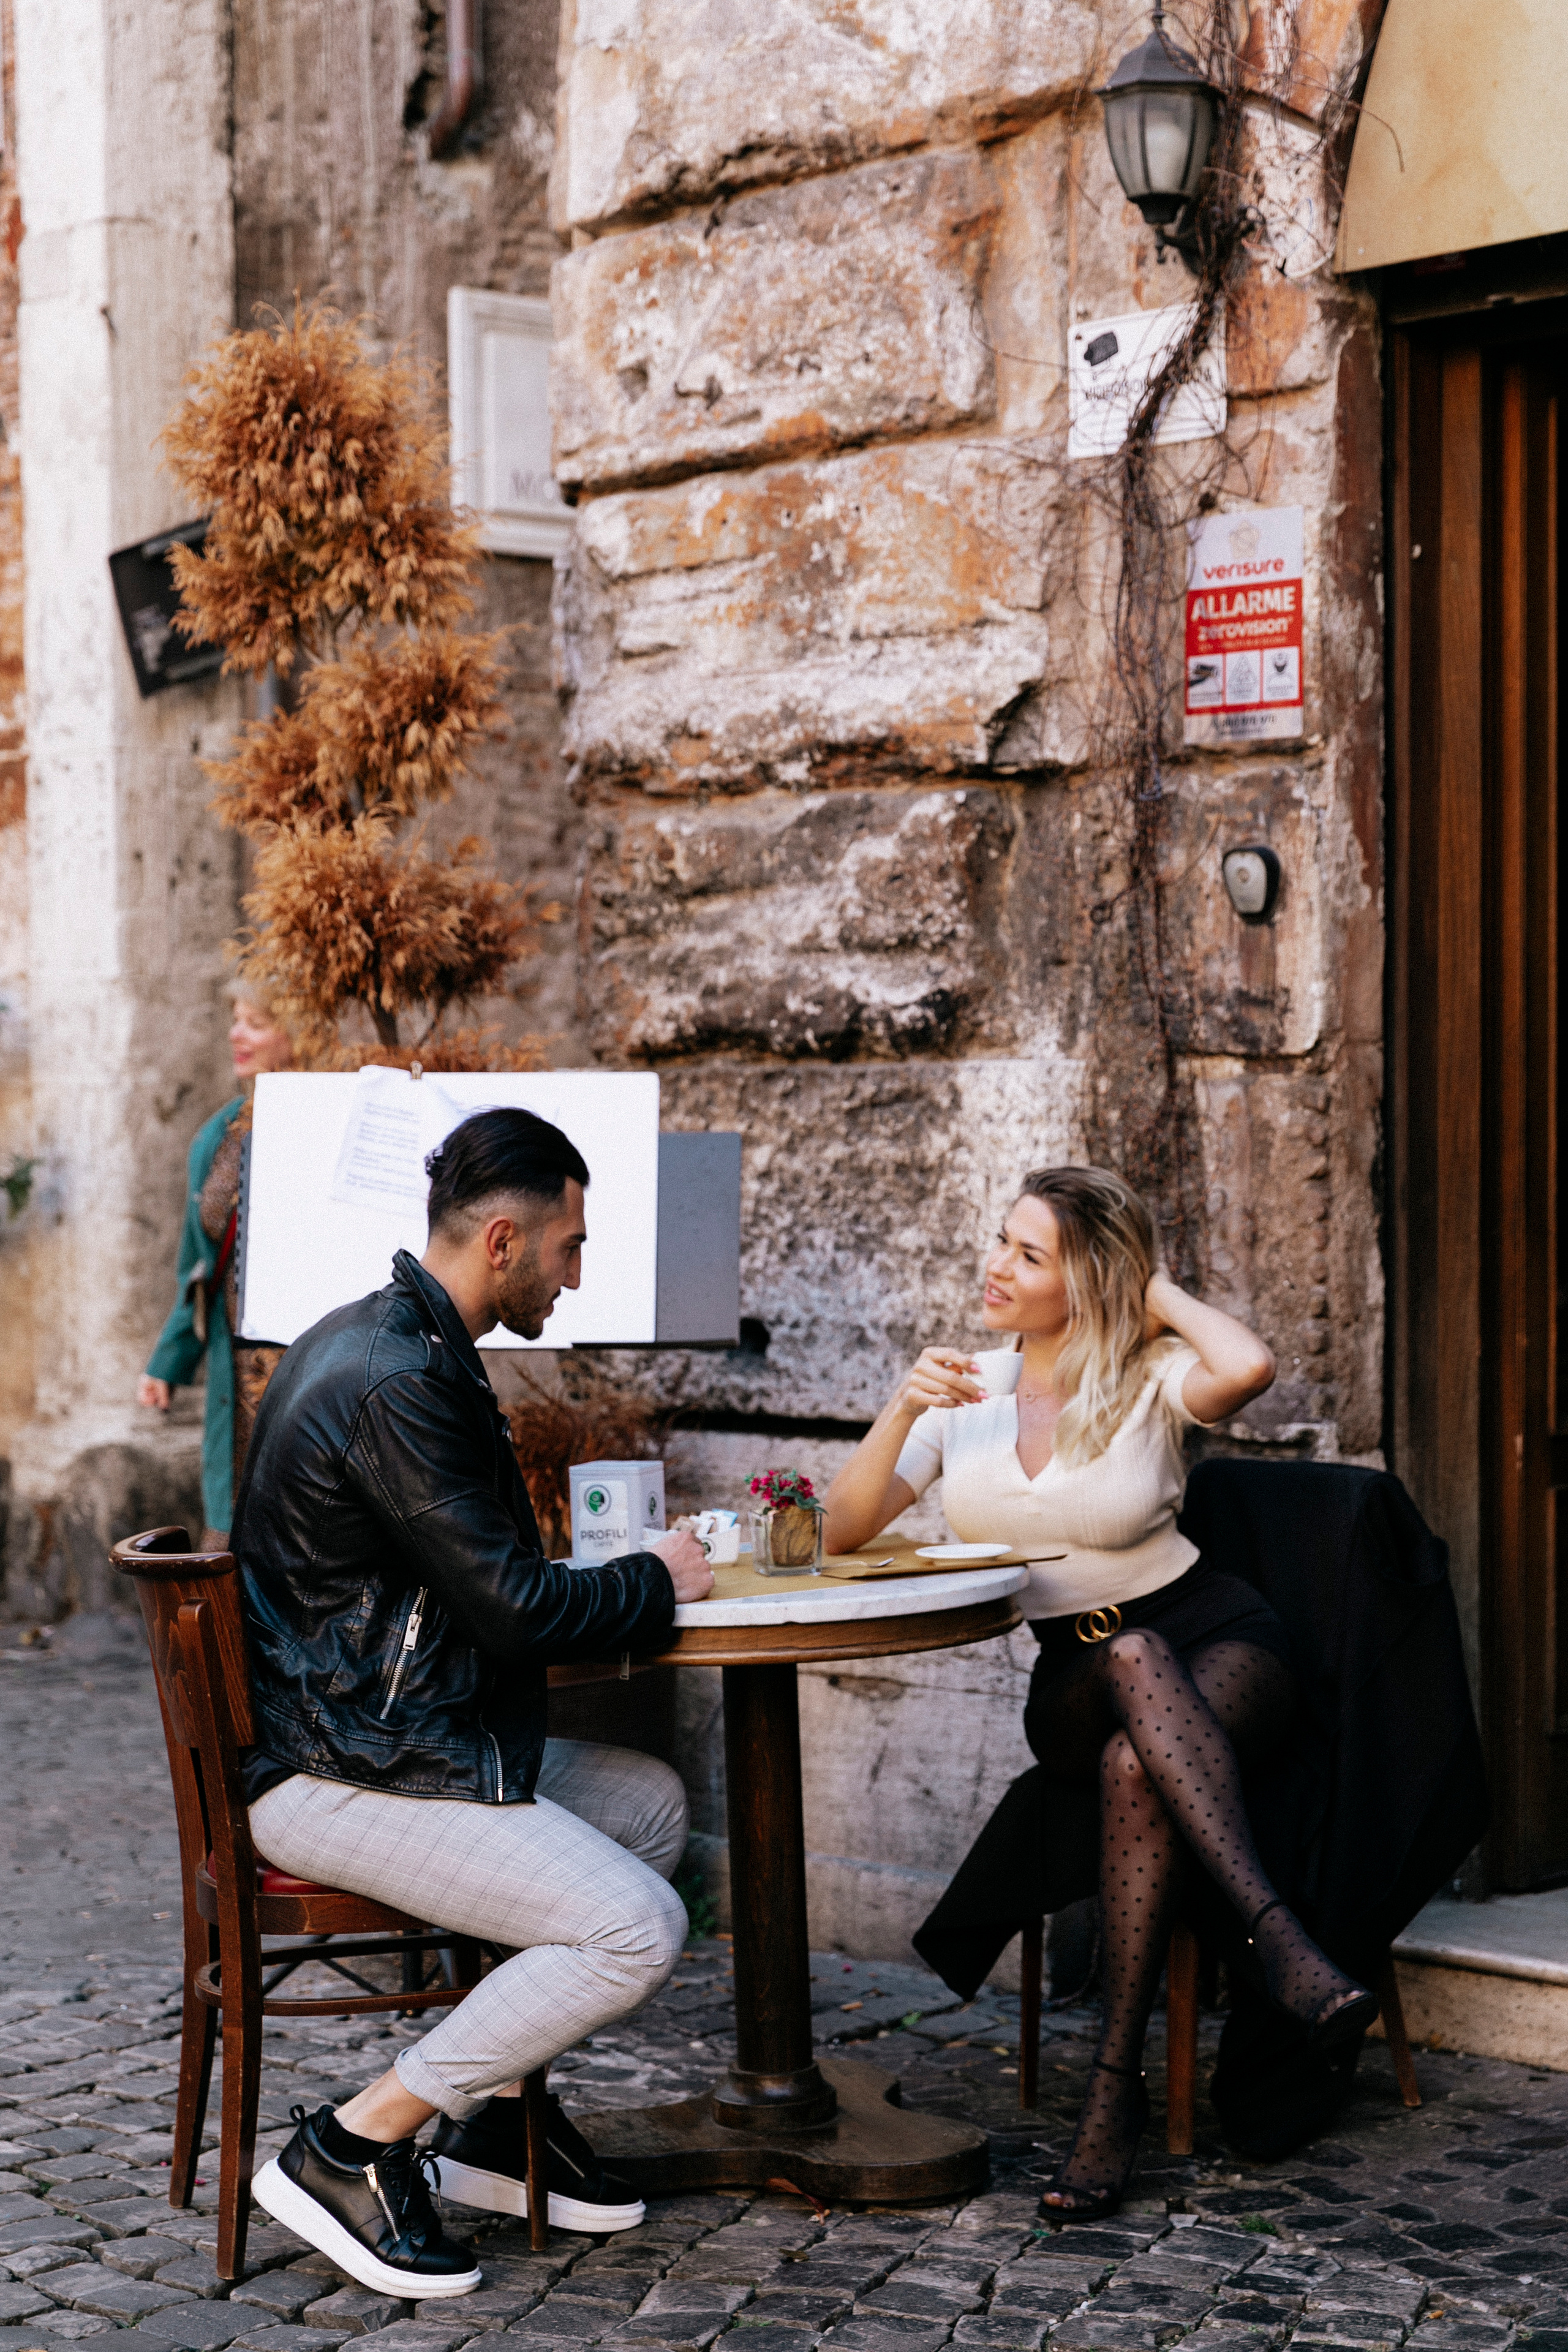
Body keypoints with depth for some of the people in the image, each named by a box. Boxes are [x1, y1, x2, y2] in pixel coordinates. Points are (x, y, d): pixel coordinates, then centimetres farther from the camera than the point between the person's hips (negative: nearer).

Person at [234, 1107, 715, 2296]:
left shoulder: (372, 1341, 13)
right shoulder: (397, 1382, -22)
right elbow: (514, 1607, -22)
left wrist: (634, 1572, 11)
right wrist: (655, 1581, -4)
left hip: (389, 1734, 11)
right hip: (339, 1779, -11)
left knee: (654, 1803, 19)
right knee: (638, 1928, -17)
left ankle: (498, 2115, 19)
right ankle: (349, 2149, -8)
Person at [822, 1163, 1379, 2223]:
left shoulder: (1151, 1380, -5)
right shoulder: (969, 1391, 7)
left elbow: (1250, 1366, -31)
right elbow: (845, 1532, -1)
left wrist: (1160, 1294, -11)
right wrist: (905, 1408, -17)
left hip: (1217, 1642, -2)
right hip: (1076, 1680, 2)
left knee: (1137, 1763, -38)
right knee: (1137, 1658, -36)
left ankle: (1117, 2085, -36)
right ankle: (1277, 1936, -46)